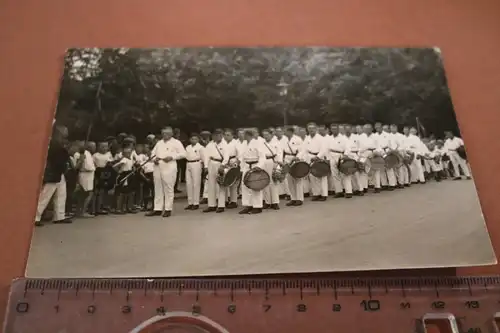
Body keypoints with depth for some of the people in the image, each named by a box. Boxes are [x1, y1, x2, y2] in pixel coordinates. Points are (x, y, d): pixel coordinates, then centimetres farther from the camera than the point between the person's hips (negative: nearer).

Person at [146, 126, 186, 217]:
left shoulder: (176, 142, 2)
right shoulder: (159, 143, 20)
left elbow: (183, 154, -5)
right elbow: (153, 153, 22)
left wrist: (172, 157, -15)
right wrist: (154, 158, 0)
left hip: (169, 168, -6)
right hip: (157, 168, 6)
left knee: (168, 189, -3)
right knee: (158, 189, 7)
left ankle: (168, 209, 4)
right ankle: (157, 209, 12)